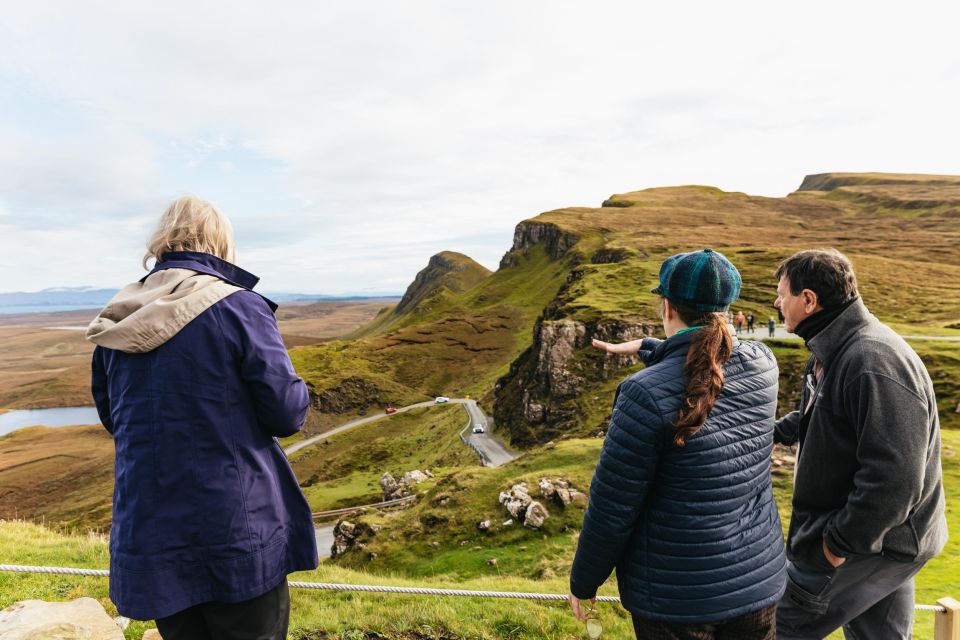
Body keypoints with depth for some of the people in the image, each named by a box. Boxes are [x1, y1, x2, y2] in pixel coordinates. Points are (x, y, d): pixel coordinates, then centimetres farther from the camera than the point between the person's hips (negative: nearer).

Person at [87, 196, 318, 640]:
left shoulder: (115, 323, 3)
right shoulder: (238, 308, -14)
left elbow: (112, 418, 14)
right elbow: (288, 414, -13)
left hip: (148, 535, 5)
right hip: (240, 534, -5)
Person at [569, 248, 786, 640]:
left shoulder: (647, 394, -25)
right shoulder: (762, 365, -8)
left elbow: (612, 508, -17)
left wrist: (583, 582, -2)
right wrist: (646, 347, 30)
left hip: (677, 596, -5)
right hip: (759, 579, 5)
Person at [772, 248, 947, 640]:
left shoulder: (873, 364, -29)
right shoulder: (835, 349, 5)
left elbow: (893, 479, -32)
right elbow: (817, 415, 23)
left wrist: (842, 542, -24)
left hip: (875, 544, -10)